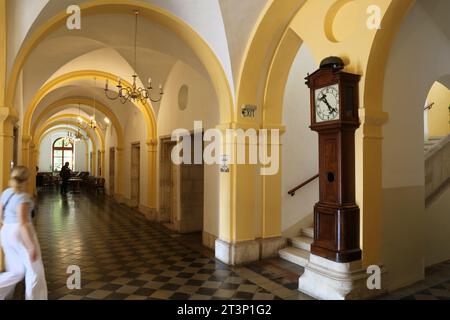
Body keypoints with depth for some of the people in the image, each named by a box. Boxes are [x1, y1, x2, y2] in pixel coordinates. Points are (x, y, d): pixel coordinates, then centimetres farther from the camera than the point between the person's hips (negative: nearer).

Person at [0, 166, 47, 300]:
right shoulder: (22, 196, -17)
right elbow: (22, 223, -23)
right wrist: (32, 246, -22)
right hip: (21, 233, -8)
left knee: (17, 272, 17)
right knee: (35, 270, 7)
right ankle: (35, 298, 16)